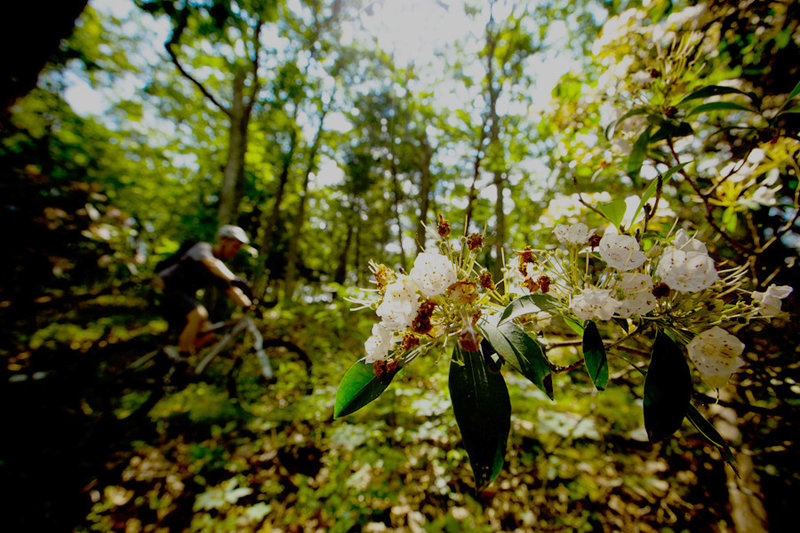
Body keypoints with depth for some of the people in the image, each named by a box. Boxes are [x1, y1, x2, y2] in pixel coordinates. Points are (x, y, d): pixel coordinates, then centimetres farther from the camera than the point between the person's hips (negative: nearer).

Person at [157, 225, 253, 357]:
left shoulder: (221, 266, 6)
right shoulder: (203, 248, -15)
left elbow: (232, 292, 0)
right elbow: (212, 264, -39)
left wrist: (250, 305, -16)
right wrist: (233, 279, -57)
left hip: (186, 295, 8)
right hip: (169, 290, -8)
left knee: (207, 333, 1)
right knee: (199, 314, -32)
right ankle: (181, 358, -19)